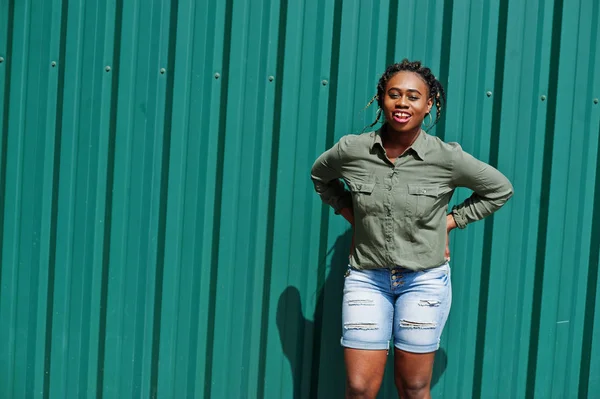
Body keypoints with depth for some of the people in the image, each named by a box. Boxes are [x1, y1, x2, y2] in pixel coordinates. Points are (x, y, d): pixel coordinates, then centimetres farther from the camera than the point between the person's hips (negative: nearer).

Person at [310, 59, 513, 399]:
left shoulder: (447, 158, -10)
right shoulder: (351, 150, -6)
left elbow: (500, 189, 5)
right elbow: (320, 177, 17)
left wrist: (450, 221, -1)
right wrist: (352, 216, 6)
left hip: (424, 279, -1)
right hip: (366, 278, 1)